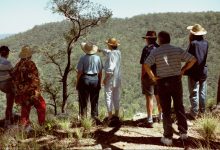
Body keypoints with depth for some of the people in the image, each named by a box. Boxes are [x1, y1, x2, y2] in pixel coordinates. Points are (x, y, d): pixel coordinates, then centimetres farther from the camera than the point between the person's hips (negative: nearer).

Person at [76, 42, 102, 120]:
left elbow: (79, 72, -8)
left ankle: (83, 116, 9)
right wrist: (100, 82, 13)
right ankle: (94, 116, 16)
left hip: (85, 79, -3)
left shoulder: (83, 58, -9)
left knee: (83, 100, 6)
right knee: (94, 100, 12)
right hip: (95, 79, 3)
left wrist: (77, 83, 1)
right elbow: (100, 72, 3)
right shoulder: (97, 58, 0)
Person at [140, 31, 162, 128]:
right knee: (159, 97, 19)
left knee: (149, 98, -2)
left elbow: (144, 65, -18)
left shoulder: (147, 49, -13)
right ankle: (161, 116, 34)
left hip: (148, 76, -6)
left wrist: (142, 76, -9)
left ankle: (150, 120, -2)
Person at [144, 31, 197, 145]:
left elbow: (146, 65, -21)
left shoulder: (155, 52, -7)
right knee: (179, 107, 16)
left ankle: (168, 137, 10)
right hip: (176, 80, 2)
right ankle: (183, 132, 22)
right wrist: (183, 70, 5)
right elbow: (193, 60, -3)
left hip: (162, 82, -2)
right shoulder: (178, 50, 0)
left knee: (166, 110, 6)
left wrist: (153, 77, -9)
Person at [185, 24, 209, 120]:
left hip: (194, 72, -6)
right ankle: (202, 111, 24)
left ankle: (194, 113, 4)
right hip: (203, 71, 6)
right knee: (202, 92, 14)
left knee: (194, 93, 0)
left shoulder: (193, 43, -15)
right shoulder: (206, 43, 3)